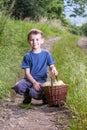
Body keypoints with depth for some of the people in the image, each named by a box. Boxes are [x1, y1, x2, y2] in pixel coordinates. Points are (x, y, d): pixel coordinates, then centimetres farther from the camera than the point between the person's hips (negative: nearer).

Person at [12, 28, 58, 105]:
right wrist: (34, 82, -19)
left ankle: (43, 96, 5)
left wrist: (53, 69, -23)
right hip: (29, 79, 1)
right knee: (18, 87, -29)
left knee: (34, 92, -32)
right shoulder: (28, 56, 0)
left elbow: (51, 66, 3)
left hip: (41, 80, -1)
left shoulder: (46, 53, 3)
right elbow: (27, 73, -3)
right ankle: (27, 96, 6)